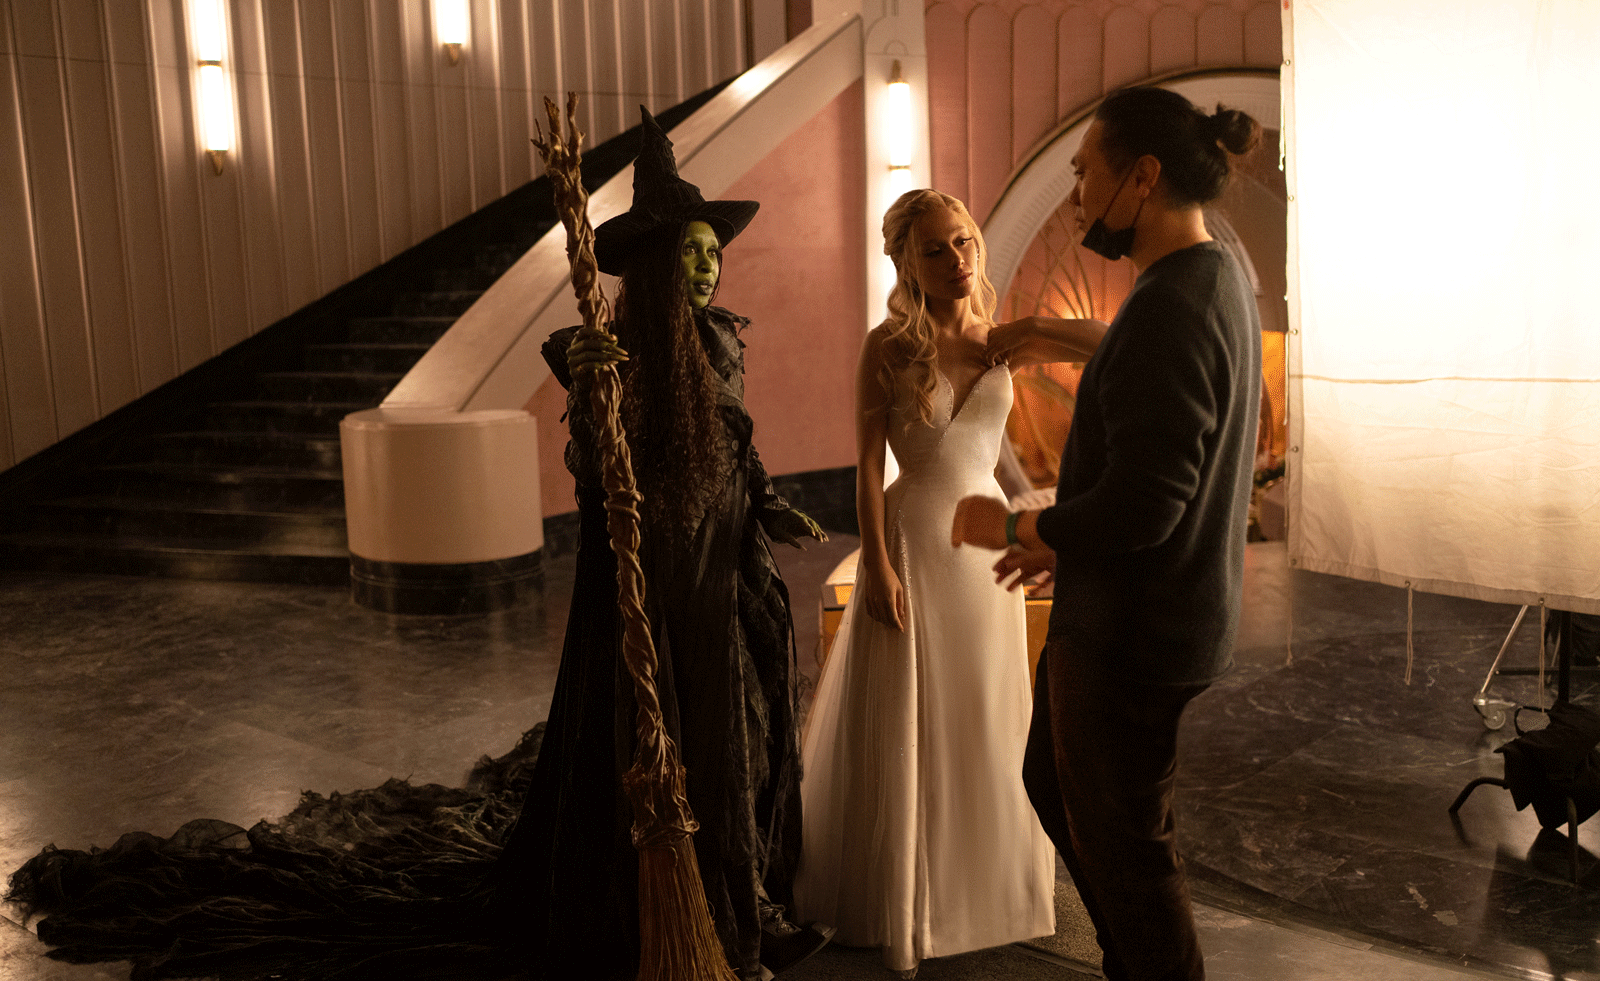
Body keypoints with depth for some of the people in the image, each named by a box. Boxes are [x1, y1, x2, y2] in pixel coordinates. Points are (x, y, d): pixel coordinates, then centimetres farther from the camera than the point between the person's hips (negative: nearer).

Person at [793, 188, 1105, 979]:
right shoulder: (888, 347, -8)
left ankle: (979, 879, 34)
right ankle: (896, 901, 24)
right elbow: (867, 464, -9)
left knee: (986, 720, 13)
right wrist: (876, 564, -14)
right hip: (913, 537, -4)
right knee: (904, 725, 5)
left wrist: (1031, 329, -14)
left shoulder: (1002, 342, 2)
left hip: (986, 539, 4)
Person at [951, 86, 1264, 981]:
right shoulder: (1222, 281, 7)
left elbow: (1142, 504, -30)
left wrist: (1019, 526, -14)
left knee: (1122, 842, 9)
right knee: (1054, 782, 26)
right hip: (1151, 613, 10)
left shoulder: (1169, 310, -25)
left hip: (1131, 634, -10)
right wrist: (1066, 538, 14)